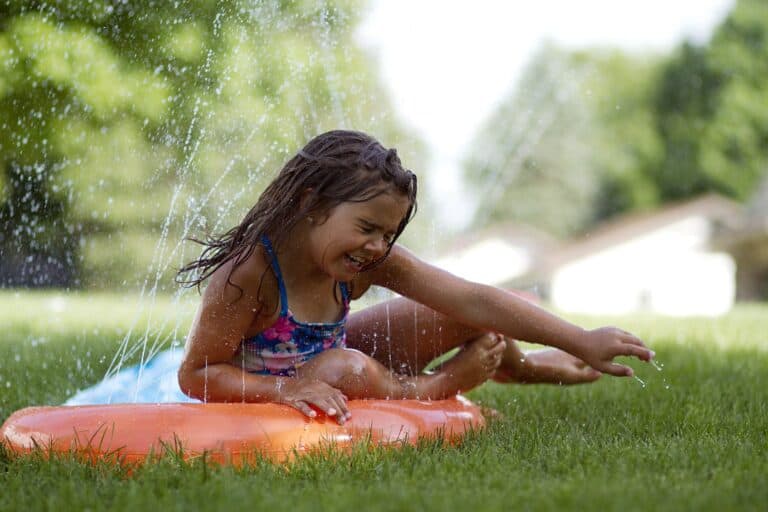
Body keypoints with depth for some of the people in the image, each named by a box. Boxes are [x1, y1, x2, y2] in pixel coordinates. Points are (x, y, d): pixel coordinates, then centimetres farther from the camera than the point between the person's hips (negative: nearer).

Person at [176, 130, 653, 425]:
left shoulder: (373, 259, -18)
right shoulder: (248, 274, -33)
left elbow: (476, 299, -20)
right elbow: (195, 375, -26)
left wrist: (582, 342, -23)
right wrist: (288, 390, -41)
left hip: (322, 366, 6)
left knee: (466, 317, -3)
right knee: (347, 368, -38)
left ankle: (516, 367, 33)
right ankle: (434, 388, -4)